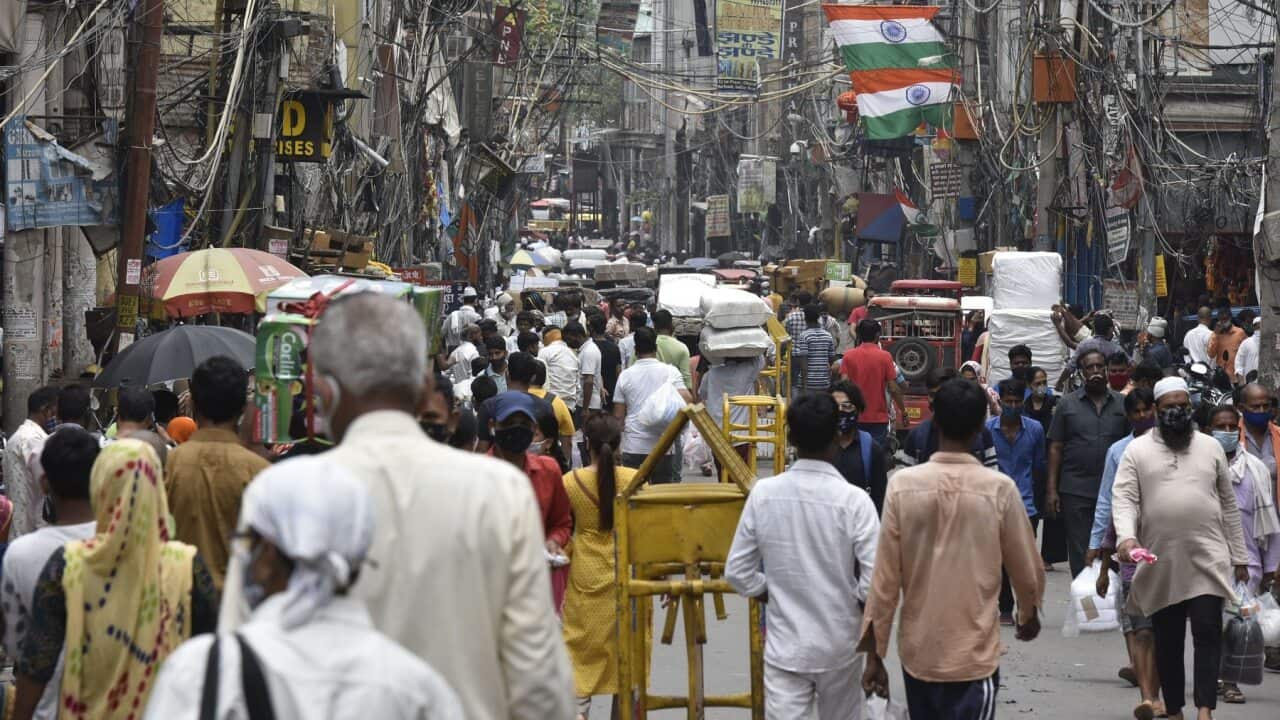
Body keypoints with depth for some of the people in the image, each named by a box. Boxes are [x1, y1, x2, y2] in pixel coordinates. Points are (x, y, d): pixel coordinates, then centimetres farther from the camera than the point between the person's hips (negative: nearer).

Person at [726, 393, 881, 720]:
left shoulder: (763, 493, -7)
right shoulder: (853, 500, -15)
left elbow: (738, 573, -2)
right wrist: (856, 607, 4)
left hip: (784, 645, 1)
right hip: (839, 644, -1)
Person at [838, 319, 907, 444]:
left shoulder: (848, 356, -1)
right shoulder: (885, 357, -6)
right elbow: (893, 389, -7)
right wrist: (903, 411, 4)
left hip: (855, 418, 2)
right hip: (878, 418, -2)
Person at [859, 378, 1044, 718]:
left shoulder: (902, 485, -6)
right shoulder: (1000, 489, -9)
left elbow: (885, 576, -5)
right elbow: (1026, 570, 3)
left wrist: (874, 653, 3)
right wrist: (1029, 615, 25)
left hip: (917, 653, 3)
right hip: (975, 655, -2)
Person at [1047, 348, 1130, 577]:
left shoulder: (1122, 403, 8)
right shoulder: (1067, 403, 6)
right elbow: (1055, 448, 5)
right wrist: (1051, 489, -3)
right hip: (1076, 490, -1)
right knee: (1079, 553, 1)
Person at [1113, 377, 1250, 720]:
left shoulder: (1210, 447, 10)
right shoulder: (1137, 451, 4)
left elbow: (1228, 505, 13)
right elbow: (1124, 499, -4)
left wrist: (1239, 557, 11)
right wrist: (1126, 536, -24)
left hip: (1208, 559, 0)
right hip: (1160, 563, 0)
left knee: (1208, 632, -11)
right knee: (1167, 641, 7)